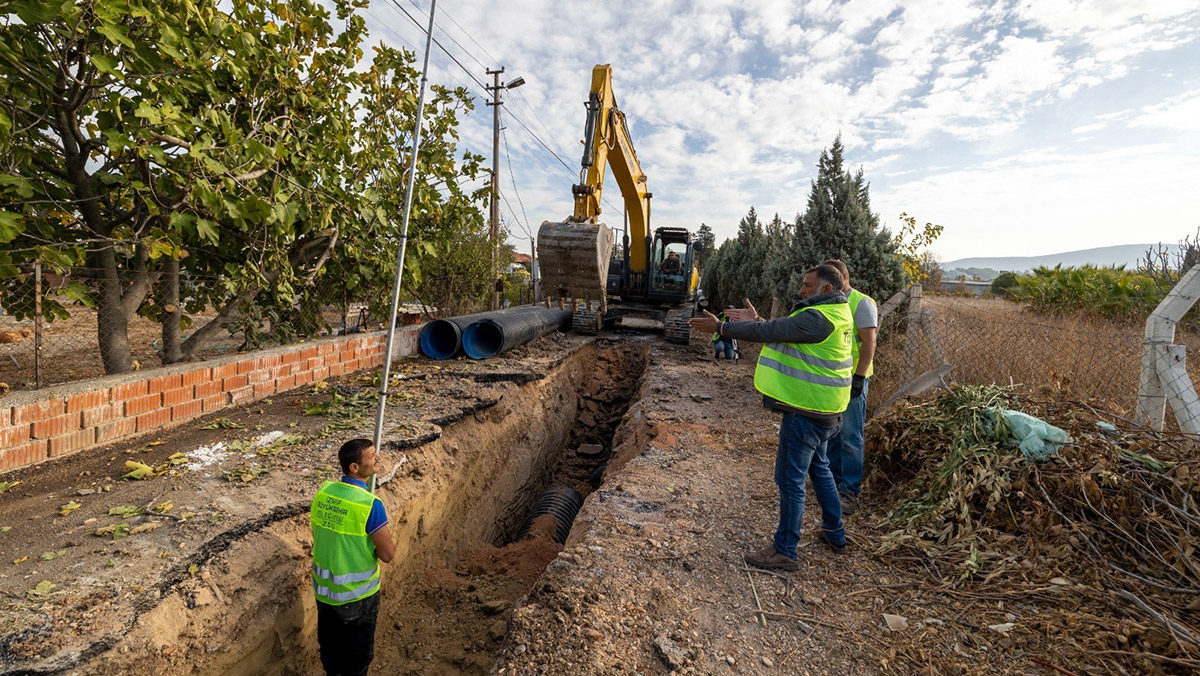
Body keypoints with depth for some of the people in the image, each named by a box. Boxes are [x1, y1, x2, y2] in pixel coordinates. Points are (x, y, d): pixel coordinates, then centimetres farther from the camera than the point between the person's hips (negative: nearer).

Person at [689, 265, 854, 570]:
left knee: (790, 478, -1)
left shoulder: (818, 318, -22)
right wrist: (756, 320, 10)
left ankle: (784, 550, 11)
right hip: (822, 408, 11)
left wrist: (721, 327, -19)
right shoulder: (834, 313, 11)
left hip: (807, 411, -11)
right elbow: (782, 331, 15)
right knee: (818, 468, 25)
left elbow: (768, 332, -24)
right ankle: (834, 533, 40)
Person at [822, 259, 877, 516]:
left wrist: (859, 377, -19)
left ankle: (850, 492, 5)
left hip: (852, 379, -7)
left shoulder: (862, 303, -8)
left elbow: (869, 344, -14)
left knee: (850, 437, -3)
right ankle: (833, 477, 27)